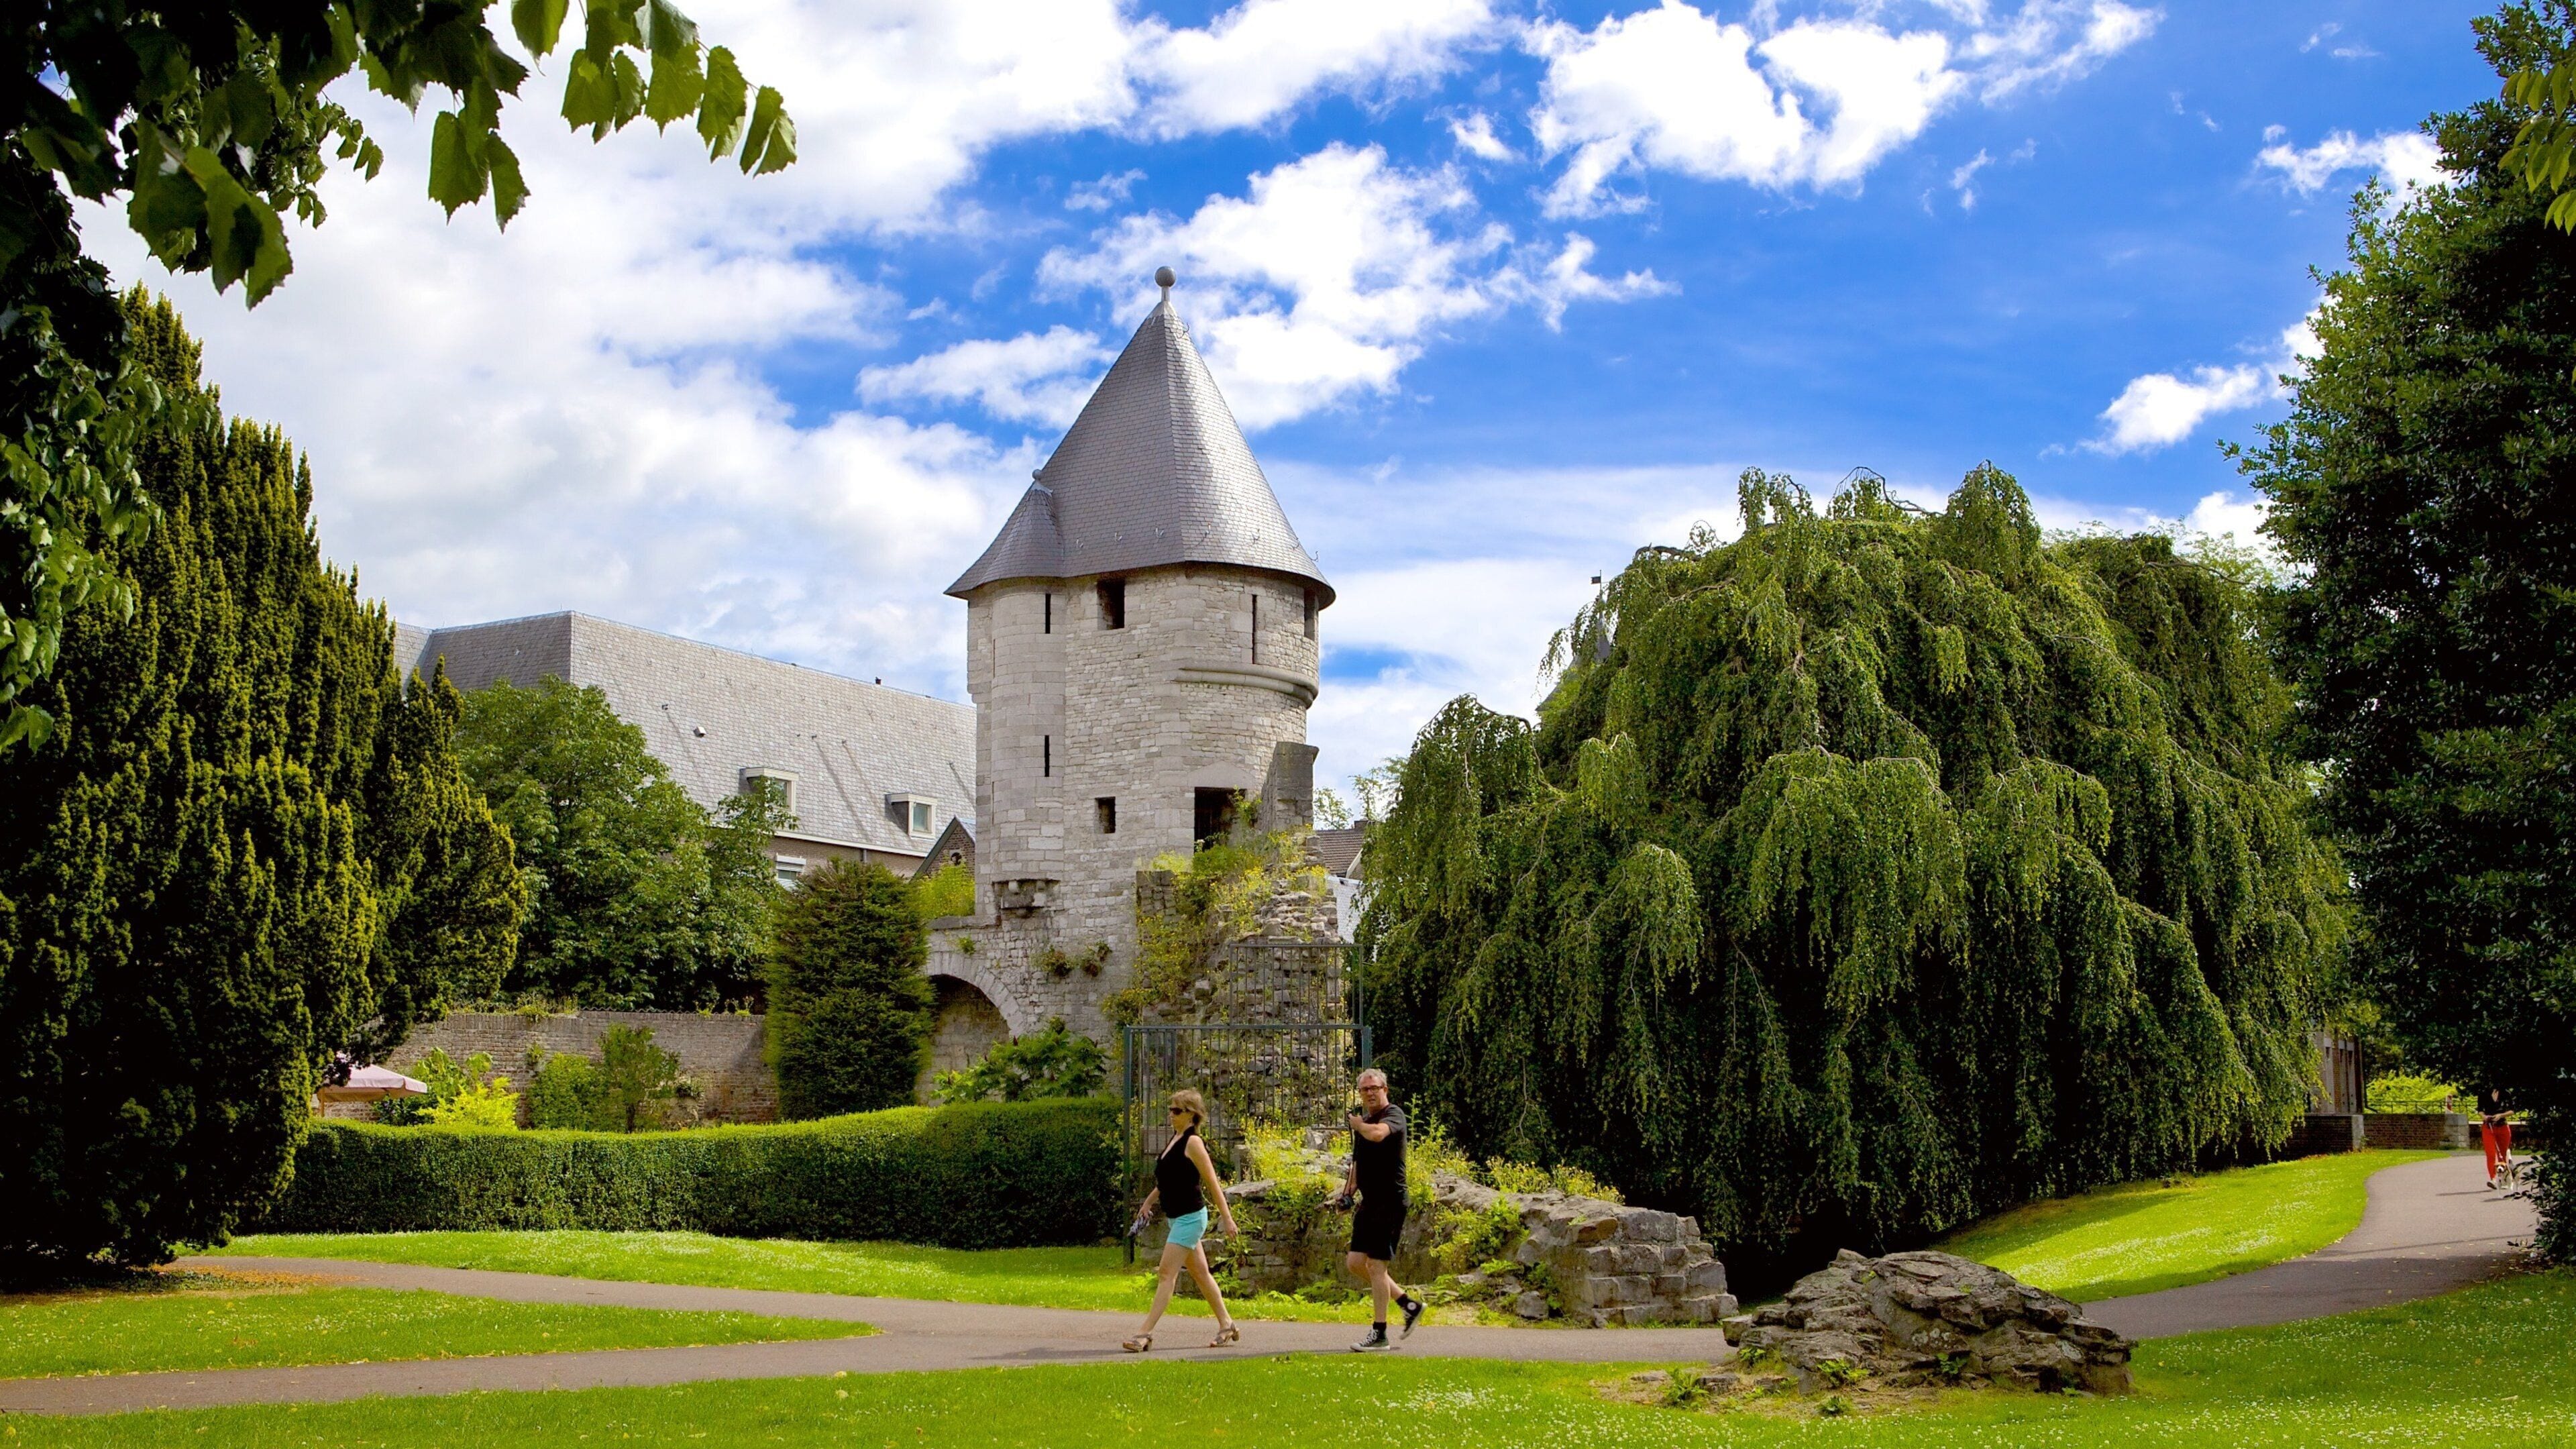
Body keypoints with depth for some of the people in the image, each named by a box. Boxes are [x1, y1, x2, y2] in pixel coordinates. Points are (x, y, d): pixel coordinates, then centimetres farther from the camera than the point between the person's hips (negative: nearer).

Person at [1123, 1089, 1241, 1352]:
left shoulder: (1193, 1143, -14)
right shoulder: (1175, 1139, 12)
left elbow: (1212, 1182, -15)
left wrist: (1227, 1217, -15)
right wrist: (1149, 1202, 24)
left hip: (1190, 1217, -10)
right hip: (1178, 1217, 10)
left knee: (1167, 1274, -11)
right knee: (1201, 1273, 15)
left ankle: (1145, 1334, -12)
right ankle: (1226, 1325, 24)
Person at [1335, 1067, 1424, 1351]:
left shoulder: (1394, 1115, -12)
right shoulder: (1364, 1119, 15)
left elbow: (1376, 1134, -35)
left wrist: (1358, 1124, -14)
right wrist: (1347, 1193, 16)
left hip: (1390, 1202, -9)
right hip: (1369, 1201, 9)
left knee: (1376, 1265, -7)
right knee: (1356, 1263, 9)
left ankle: (1379, 1335, 0)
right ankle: (1409, 1304, 21)